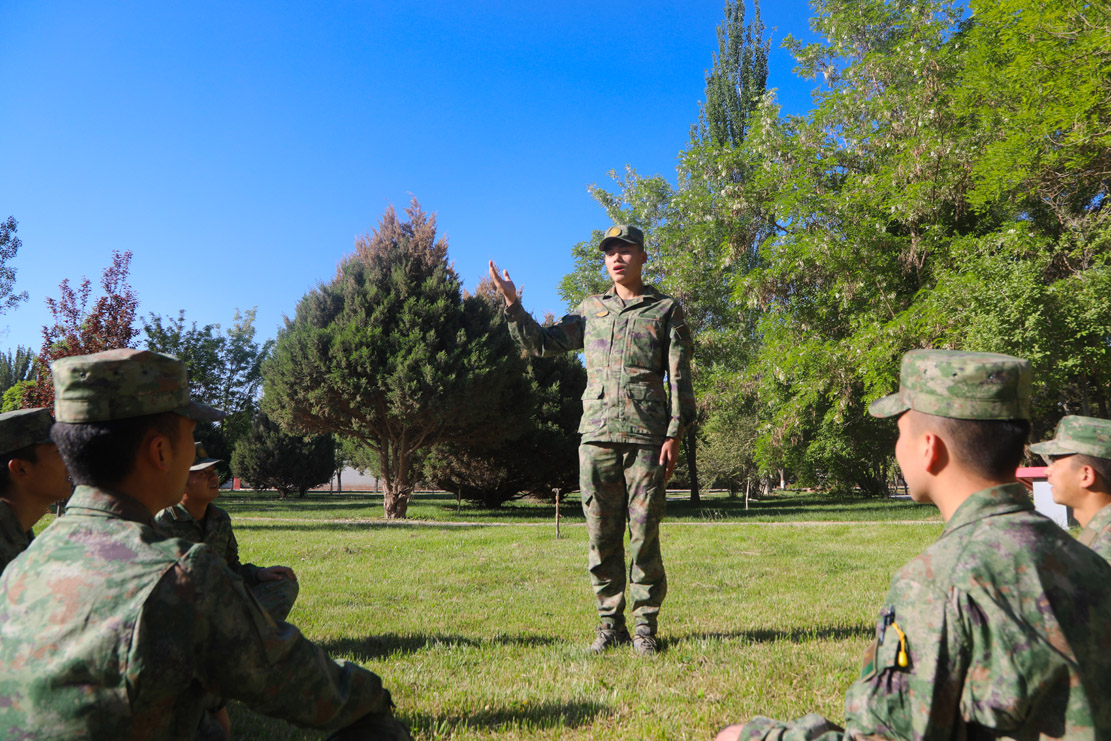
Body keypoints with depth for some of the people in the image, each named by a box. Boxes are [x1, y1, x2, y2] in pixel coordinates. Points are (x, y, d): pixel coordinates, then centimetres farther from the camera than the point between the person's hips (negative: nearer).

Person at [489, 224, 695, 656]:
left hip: (645, 439, -3)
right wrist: (512, 304, 10)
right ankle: (610, 625, 17)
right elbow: (539, 343, 23)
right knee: (602, 538, 6)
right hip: (597, 437, 3)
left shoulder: (666, 310, 8)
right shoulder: (591, 310, 18)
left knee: (644, 538, 0)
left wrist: (674, 435, -6)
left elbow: (679, 378, 3)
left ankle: (645, 627, 12)